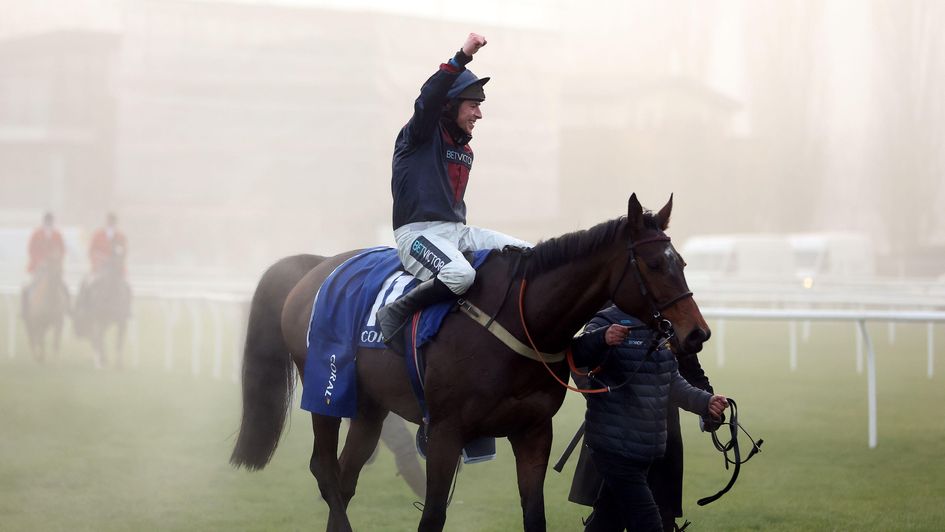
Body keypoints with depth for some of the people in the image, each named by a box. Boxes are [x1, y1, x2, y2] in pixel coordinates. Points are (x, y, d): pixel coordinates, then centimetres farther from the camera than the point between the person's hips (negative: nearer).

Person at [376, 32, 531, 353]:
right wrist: (462, 58, -33)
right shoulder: (422, 134, -3)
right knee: (460, 275, -38)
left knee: (527, 255, -4)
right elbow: (429, 98, -23)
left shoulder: (465, 149, 20)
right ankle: (395, 314, -20)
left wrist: (464, 233, 16)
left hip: (456, 230, 8)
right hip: (418, 232, -8)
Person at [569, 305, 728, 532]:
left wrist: (706, 402, -2)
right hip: (615, 450, -8)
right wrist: (602, 338, -50)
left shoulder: (661, 331, 13)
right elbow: (580, 355, -29)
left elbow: (674, 385, 15)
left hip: (647, 452, 8)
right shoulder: (609, 322, -11)